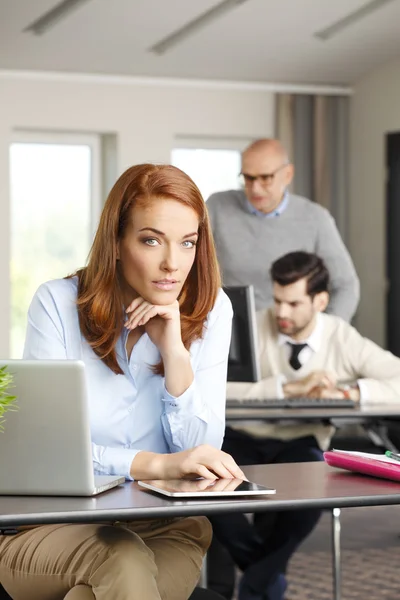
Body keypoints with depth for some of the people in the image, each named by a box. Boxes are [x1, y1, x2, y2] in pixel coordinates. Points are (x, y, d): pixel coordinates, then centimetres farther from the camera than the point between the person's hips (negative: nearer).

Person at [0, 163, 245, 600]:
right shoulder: (58, 303, -7)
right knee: (122, 560, -34)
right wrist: (157, 464, -29)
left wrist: (175, 353, -16)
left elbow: (201, 452, -2)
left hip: (164, 526, 3)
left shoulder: (210, 309, 1)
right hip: (51, 525, -2)